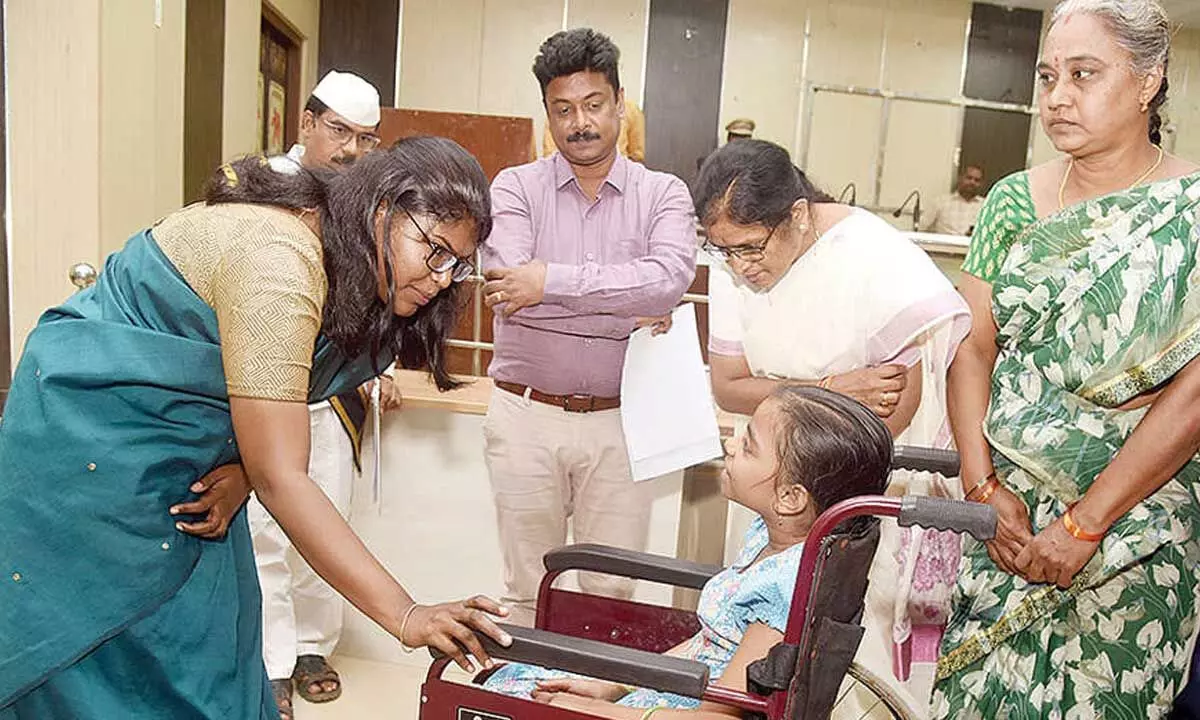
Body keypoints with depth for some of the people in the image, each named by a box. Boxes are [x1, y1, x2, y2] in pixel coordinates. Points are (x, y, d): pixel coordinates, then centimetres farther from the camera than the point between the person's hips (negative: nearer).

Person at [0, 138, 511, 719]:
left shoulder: (351, 272, -3)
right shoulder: (277, 258, -32)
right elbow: (280, 477, -33)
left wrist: (239, 473, -16)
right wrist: (405, 616, -34)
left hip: (182, 453, 8)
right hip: (91, 442, -8)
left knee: (205, 652, 9)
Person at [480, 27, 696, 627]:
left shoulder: (663, 194, 3)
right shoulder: (516, 188, 1)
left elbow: (671, 279, -17)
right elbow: (509, 295, -16)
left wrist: (551, 281, -21)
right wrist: (627, 308, -14)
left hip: (618, 421, 1)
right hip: (527, 416, 0)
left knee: (614, 593, 9)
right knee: (527, 591, 12)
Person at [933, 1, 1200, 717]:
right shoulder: (1016, 201, 4)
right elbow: (973, 347, 1)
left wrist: (1084, 523, -17)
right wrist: (983, 485, -9)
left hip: (1134, 530, -3)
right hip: (1008, 516, 3)